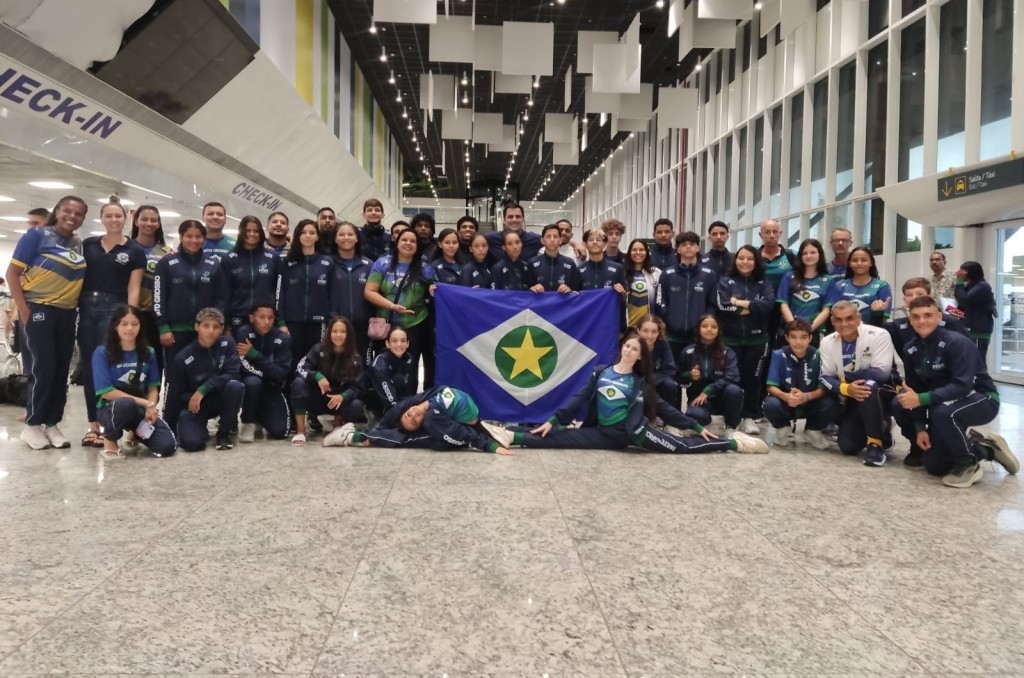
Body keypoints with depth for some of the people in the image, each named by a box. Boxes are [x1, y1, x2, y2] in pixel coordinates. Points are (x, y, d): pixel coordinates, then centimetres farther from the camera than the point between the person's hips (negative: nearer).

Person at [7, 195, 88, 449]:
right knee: (44, 368, -7)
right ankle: (32, 425, 6)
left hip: (67, 314, 5)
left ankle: (52, 424, 16)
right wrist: (24, 311, -13)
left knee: (61, 370, 7)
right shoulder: (37, 235, -5)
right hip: (39, 309, -5)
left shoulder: (79, 245, 9)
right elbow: (12, 273, -7)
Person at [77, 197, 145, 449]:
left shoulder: (135, 251, 1)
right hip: (86, 308, 4)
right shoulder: (87, 245, 10)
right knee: (87, 367, 5)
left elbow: (133, 290, -2)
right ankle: (93, 425, 13)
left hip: (114, 309, -4)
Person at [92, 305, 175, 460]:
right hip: (112, 409, -4)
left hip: (141, 410, 4)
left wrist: (150, 408, -13)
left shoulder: (148, 352, 4)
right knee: (126, 404, -41)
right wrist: (146, 403, -16)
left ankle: (137, 433, 19)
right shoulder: (102, 353, -8)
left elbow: (153, 387, 8)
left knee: (167, 446, -18)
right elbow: (106, 392, -14)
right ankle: (109, 442, -8)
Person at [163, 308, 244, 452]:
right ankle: (201, 430, 12)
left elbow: (233, 374, -18)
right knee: (191, 442, -27)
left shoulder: (227, 344, -11)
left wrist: (204, 389, -28)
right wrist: (169, 429, -7)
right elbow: (174, 394, -10)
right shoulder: (182, 359, -16)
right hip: (192, 405, -2)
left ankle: (227, 431, -7)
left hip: (219, 399, 2)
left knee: (235, 386, -31)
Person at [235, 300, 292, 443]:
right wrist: (269, 371, -13)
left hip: (271, 389, 2)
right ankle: (248, 422, -9)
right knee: (253, 382, -37)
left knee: (279, 432, -15)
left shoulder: (283, 338, -9)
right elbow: (243, 368, -22)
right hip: (249, 385, -1)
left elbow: (281, 374, -18)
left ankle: (261, 418, 23)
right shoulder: (243, 333, -13)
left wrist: (254, 355, -24)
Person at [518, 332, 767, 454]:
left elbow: (663, 408, 6)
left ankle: (734, 443, -8)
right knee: (557, 437, -15)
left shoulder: (640, 382, 5)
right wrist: (552, 420, 0)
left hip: (631, 431, -2)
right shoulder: (600, 372, 8)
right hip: (604, 433, 2)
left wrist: (697, 427, 2)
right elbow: (579, 400, 7)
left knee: (681, 445, -13)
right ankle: (516, 438, -13)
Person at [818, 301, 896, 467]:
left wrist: (846, 374, -16)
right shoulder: (827, 342, -4)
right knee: (848, 446, -9)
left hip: (881, 395, -4)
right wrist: (846, 388, -28)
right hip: (851, 400, 4)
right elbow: (825, 378, -7)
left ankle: (876, 443, -23)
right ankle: (878, 428, 25)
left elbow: (882, 373, -25)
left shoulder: (878, 335, -18)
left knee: (868, 386, -38)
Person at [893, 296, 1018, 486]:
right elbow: (914, 389, -2)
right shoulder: (911, 348, -5)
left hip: (981, 399, -6)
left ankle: (968, 463, -15)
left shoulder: (957, 342, -24)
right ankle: (984, 450, 23)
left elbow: (962, 386, -33)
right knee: (933, 466, -1)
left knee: (942, 411, -40)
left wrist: (921, 399, -39)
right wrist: (920, 428, -10)